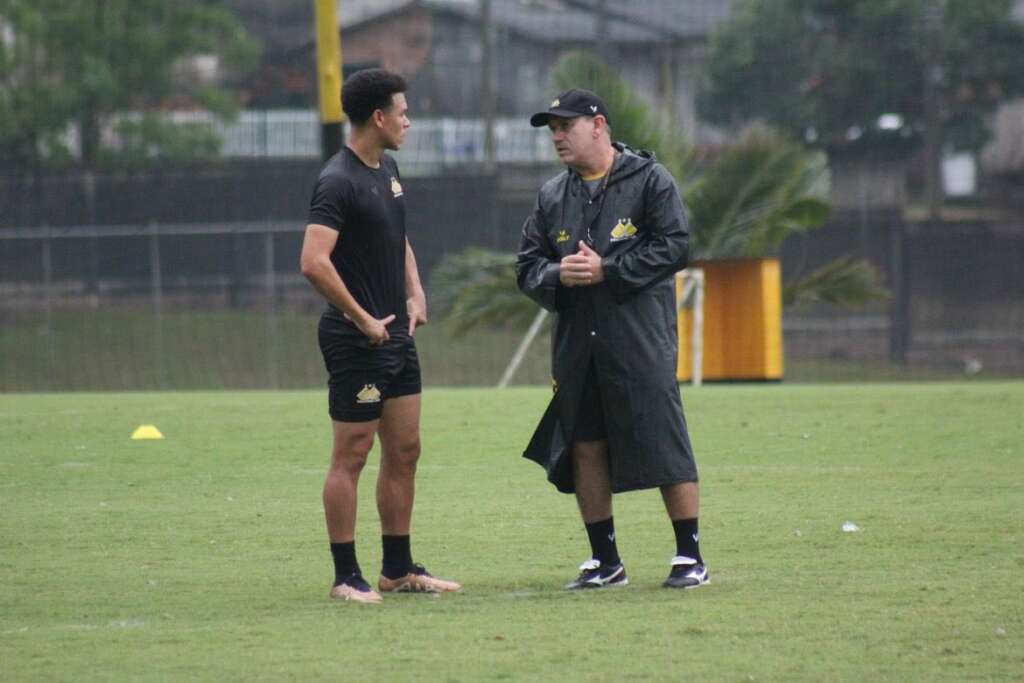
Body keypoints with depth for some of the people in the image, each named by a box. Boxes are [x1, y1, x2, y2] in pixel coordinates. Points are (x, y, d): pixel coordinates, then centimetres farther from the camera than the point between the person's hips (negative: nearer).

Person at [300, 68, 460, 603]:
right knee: (352, 455, -3)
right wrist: (363, 320, -19)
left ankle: (399, 568, 20)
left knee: (404, 452, 12)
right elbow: (314, 263, -26)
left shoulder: (387, 169, 12)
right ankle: (346, 576, 2)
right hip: (357, 339, -9)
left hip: (396, 336, 9)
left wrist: (414, 294, 12)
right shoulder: (338, 182, -17)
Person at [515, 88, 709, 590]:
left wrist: (605, 270, -14)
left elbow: (673, 247, -9)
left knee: (665, 448, -7)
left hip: (641, 342, -5)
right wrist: (558, 275, -8)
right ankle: (605, 561, 15)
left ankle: (690, 557, 1)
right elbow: (527, 267, 15)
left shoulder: (648, 181, 0)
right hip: (575, 344, 5)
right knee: (585, 449, 6)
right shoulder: (552, 196, 15)